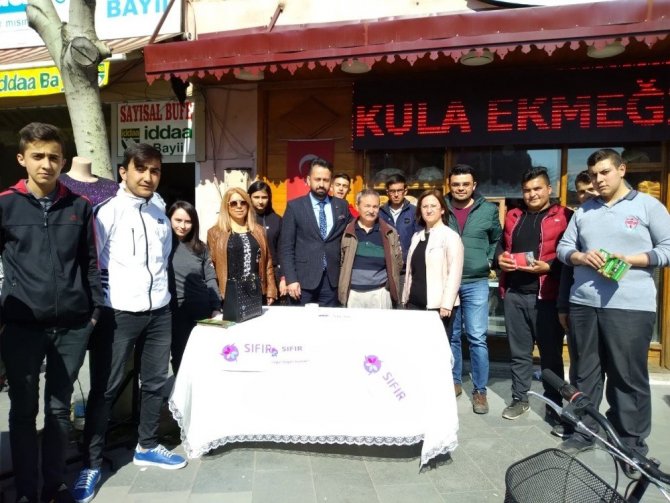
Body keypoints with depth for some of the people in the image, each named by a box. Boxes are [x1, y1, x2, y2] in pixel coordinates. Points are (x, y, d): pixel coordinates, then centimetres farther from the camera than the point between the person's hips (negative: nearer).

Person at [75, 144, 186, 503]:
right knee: (105, 389, 4)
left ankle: (146, 447, 32)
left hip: (159, 311, 6)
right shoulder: (107, 212, -8)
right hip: (118, 313, -6)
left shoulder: (160, 216, 11)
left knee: (155, 382, 14)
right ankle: (92, 464, 18)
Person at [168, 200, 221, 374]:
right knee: (181, 359, 8)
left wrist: (216, 309, 0)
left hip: (204, 310, 3)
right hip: (176, 312, -3)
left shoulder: (200, 247, 7)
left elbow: (210, 279, 8)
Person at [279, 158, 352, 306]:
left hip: (332, 279, 2)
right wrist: (291, 279, -11)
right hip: (303, 279, -2)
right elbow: (286, 247, -3)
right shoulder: (295, 206, -1)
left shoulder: (342, 206, 7)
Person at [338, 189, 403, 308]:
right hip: (353, 293, 0)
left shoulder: (390, 233, 3)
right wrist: (343, 286, 7)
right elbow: (341, 261, 10)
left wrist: (390, 283, 7)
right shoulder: (347, 232, 2)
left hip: (380, 292, 0)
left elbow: (398, 262, 11)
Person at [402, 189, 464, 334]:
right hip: (414, 303, 6)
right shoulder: (416, 236, 14)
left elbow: (454, 274, -12)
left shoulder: (451, 236, -6)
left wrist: (446, 305, -16)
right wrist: (405, 299, 14)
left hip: (437, 305, -6)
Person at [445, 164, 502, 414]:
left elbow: (497, 239, 15)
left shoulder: (488, 210, 2)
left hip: (476, 283, -1)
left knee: (477, 337, -2)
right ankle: (454, 382, 27)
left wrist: (489, 261, 4)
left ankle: (480, 390, 11)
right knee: (451, 336, 12)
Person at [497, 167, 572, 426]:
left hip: (546, 296, -5)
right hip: (514, 294, 5)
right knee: (518, 351, 14)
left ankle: (554, 406, 20)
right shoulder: (513, 216, 16)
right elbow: (501, 245, 23)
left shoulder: (564, 217, -2)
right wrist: (500, 258, 3)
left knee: (551, 353, 6)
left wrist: (549, 266, -21)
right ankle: (519, 399, 28)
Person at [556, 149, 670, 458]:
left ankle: (633, 443, 18)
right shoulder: (583, 211, 15)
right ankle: (582, 432, 25)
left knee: (629, 377, 3)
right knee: (584, 373, 12)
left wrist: (628, 260, -13)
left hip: (630, 306, -4)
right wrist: (582, 257, -7)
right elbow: (564, 247, 14)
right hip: (583, 303, 4)